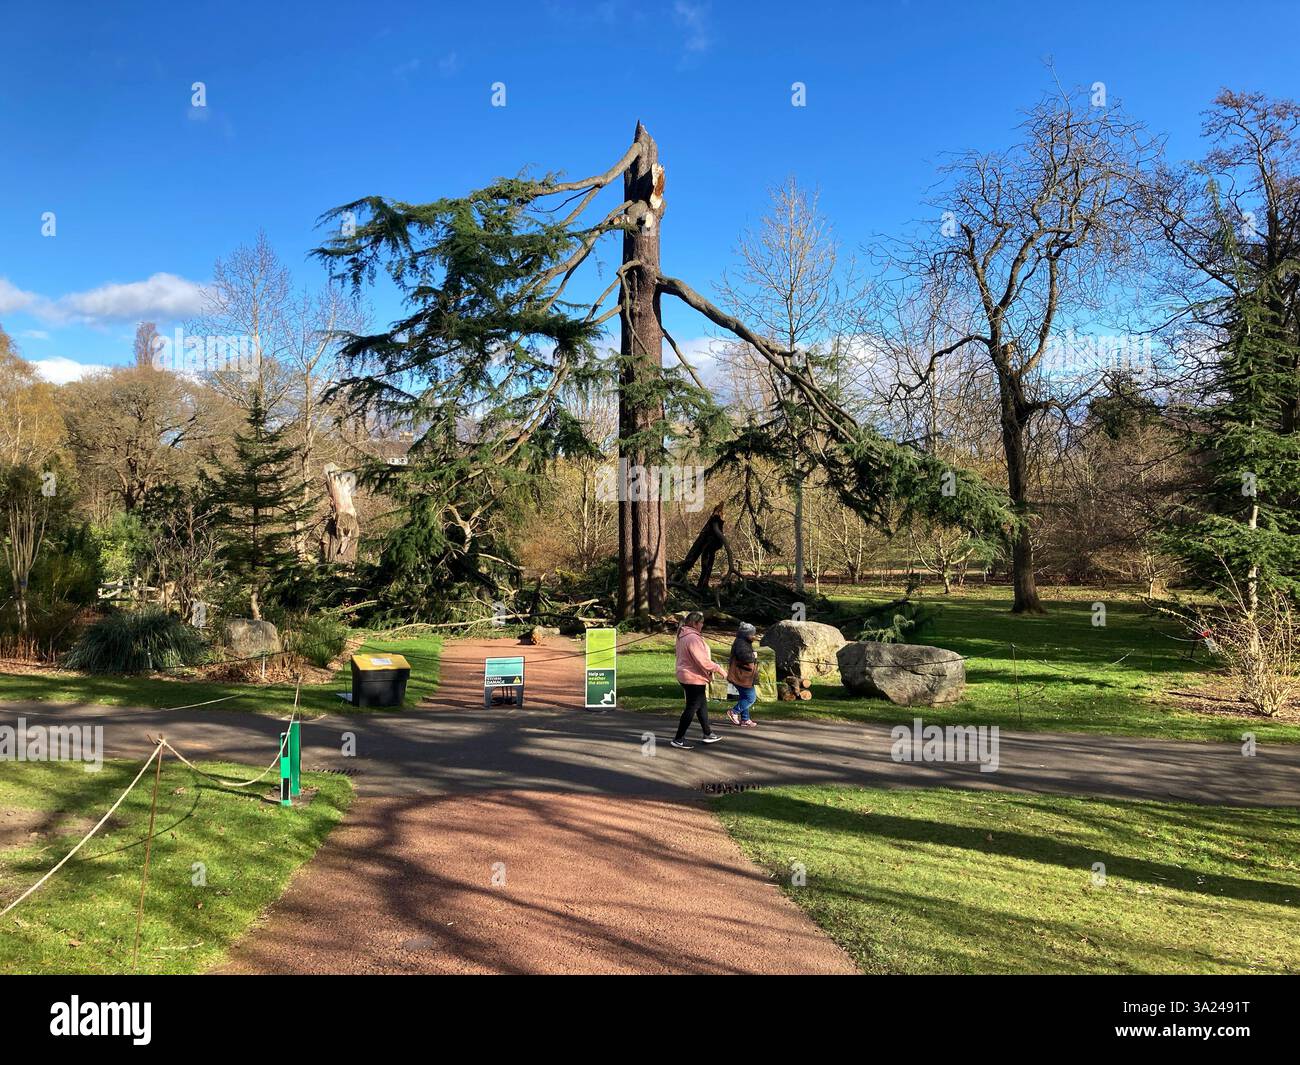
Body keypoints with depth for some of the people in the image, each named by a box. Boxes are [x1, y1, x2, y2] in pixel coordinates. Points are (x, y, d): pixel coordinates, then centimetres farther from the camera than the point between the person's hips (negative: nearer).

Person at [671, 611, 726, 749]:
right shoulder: (693, 638, -24)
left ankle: (708, 734, 31)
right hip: (694, 678, -10)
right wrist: (719, 669, -15)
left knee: (702, 705, 20)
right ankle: (678, 739, 4)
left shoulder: (683, 636, 8)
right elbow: (703, 661, -25)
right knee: (691, 708, -2)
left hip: (685, 676, 11)